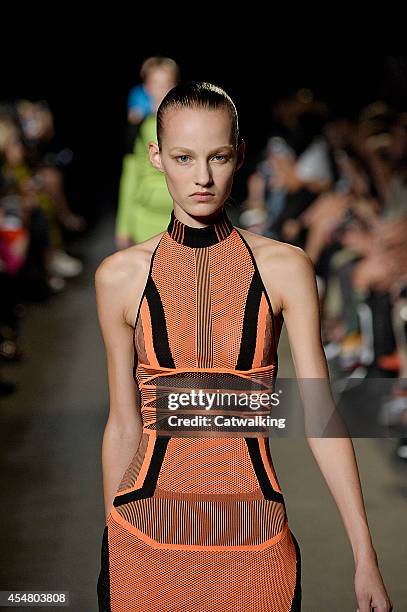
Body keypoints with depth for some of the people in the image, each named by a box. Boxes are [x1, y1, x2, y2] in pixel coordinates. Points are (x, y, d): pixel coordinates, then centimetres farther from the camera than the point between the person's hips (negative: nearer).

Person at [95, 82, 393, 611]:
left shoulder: (285, 268, -3)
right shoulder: (121, 275, 0)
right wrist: (111, 549, 10)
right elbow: (124, 423, 6)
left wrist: (365, 558, -6)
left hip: (255, 539, 0)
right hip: (146, 535, 1)